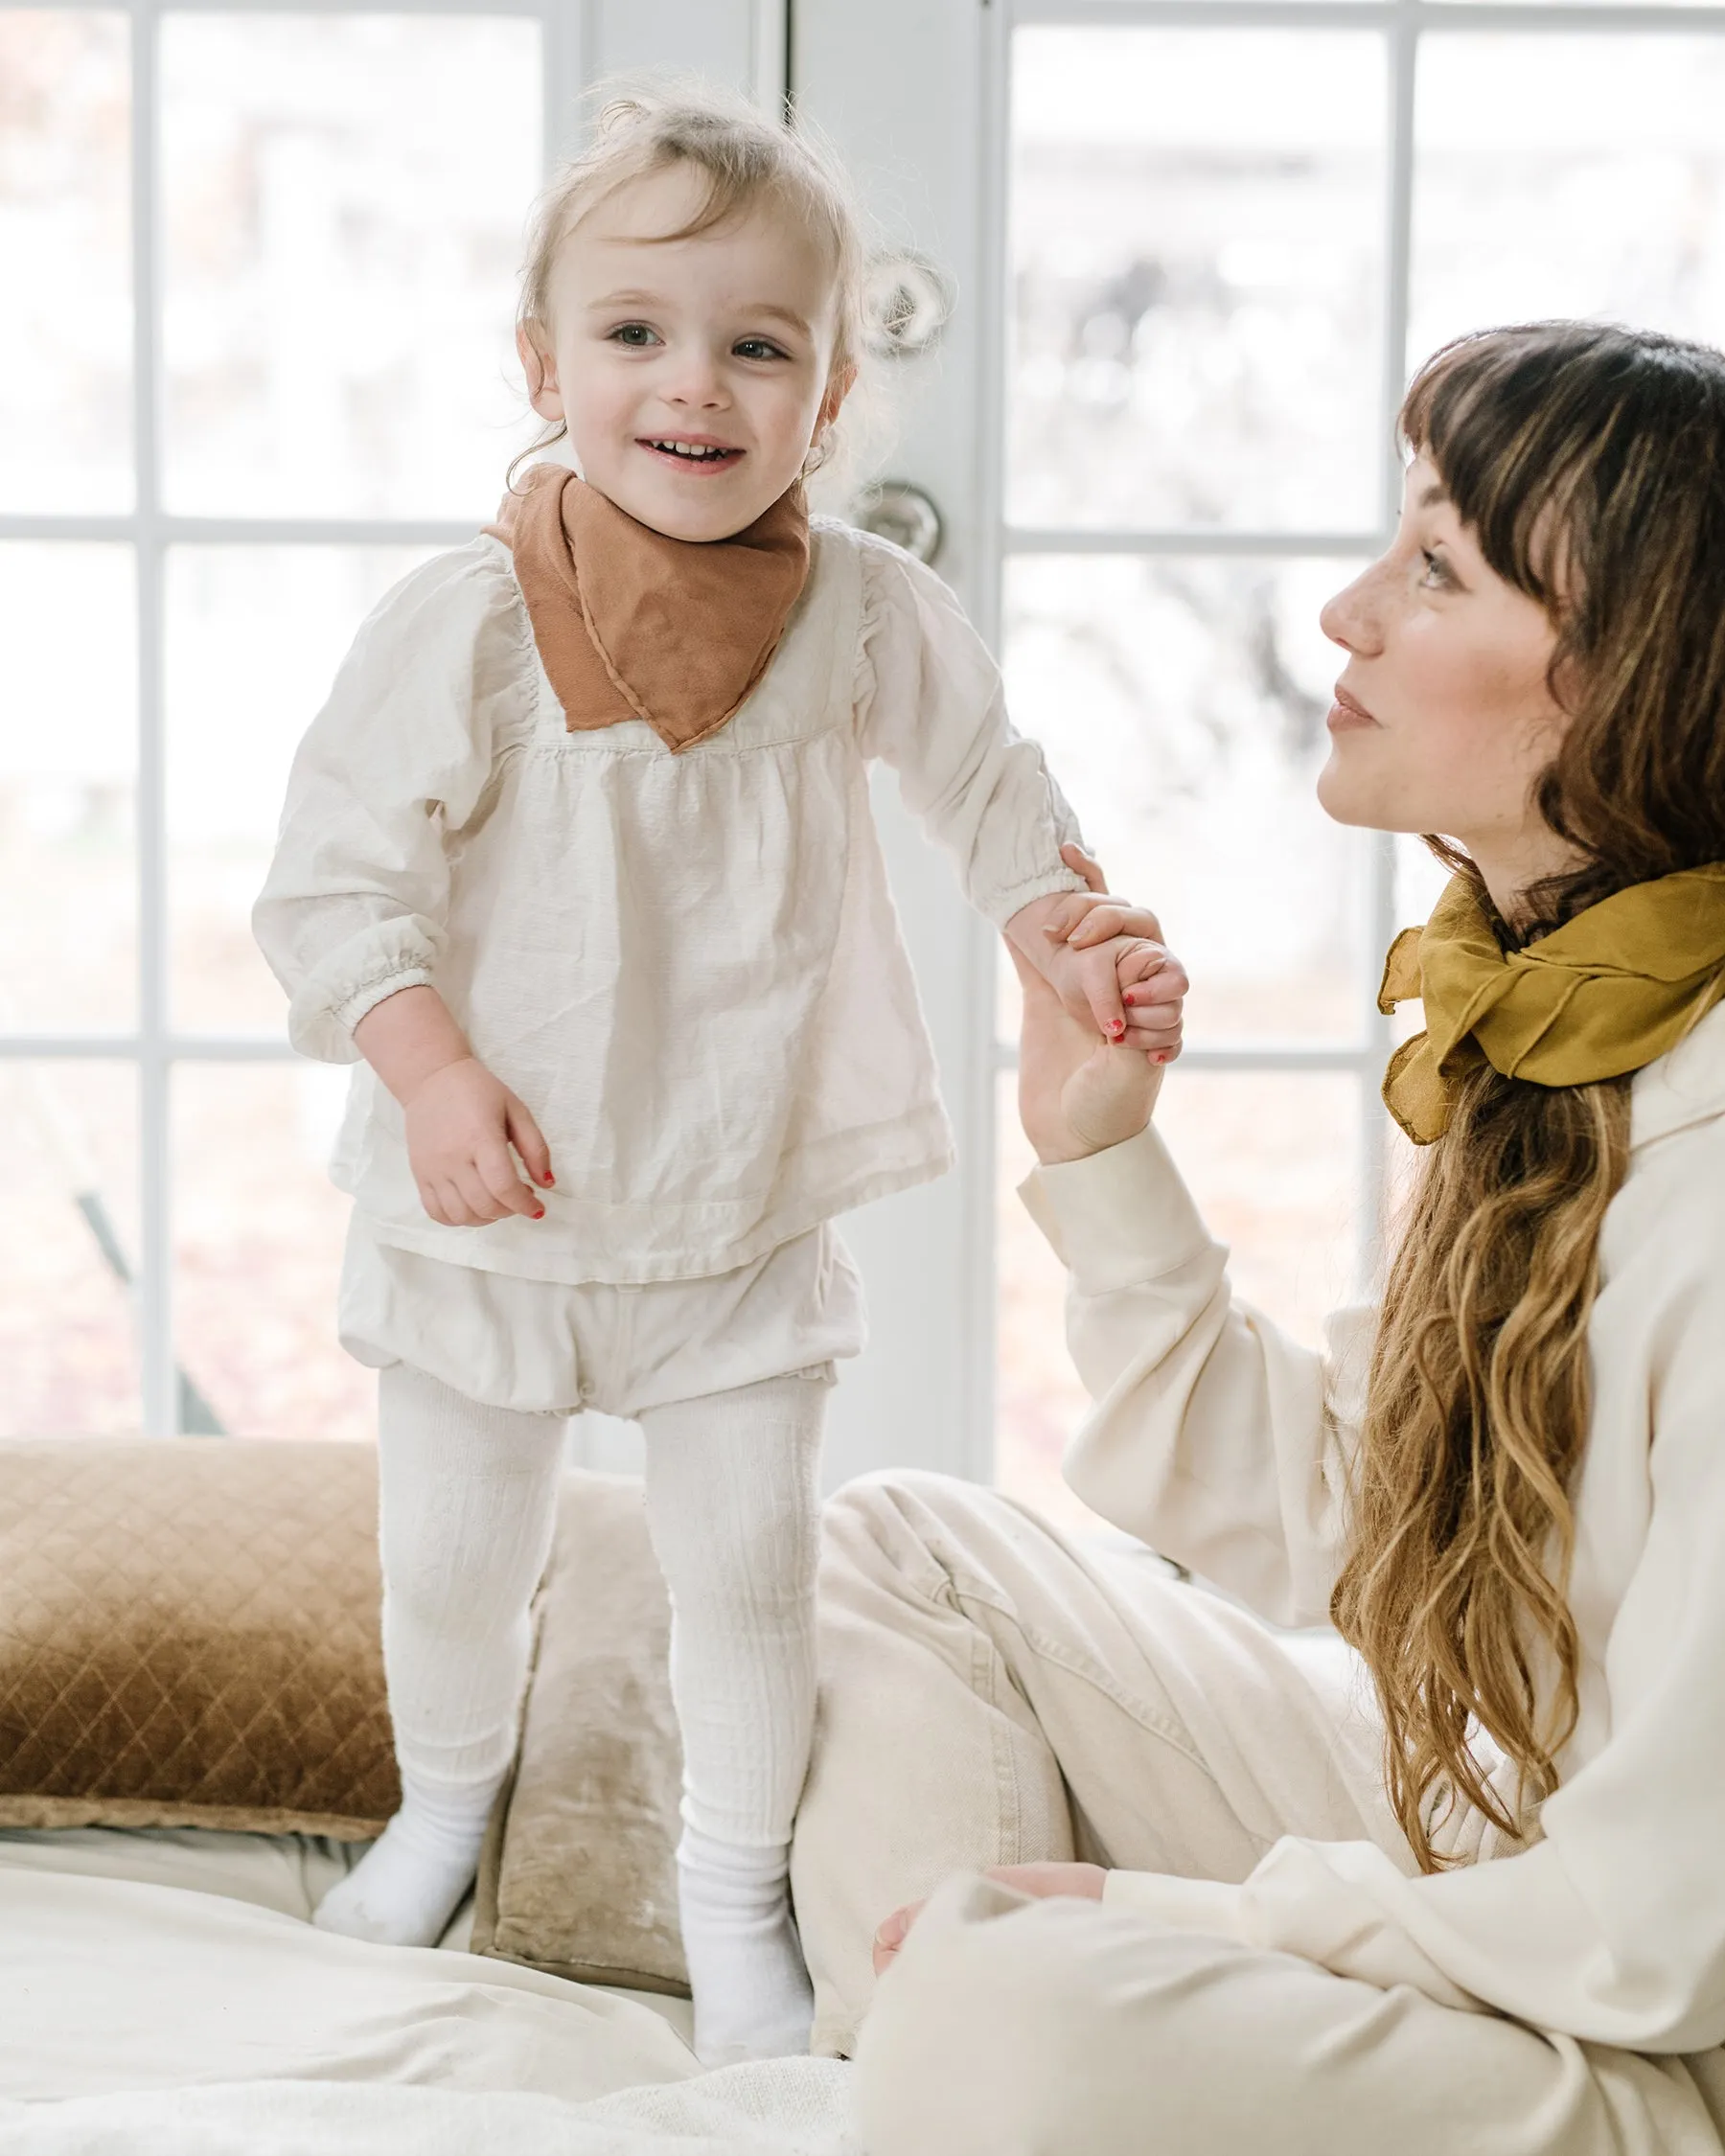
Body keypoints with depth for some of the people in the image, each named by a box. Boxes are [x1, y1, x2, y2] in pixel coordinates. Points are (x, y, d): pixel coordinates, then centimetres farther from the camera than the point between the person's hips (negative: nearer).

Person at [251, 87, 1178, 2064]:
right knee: (450, 1552, 14)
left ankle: (735, 1889, 28)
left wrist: (1076, 942, -7)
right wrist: (430, 1069, -24)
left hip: (744, 1208, 1)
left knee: (751, 1554, 4)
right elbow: (333, 879, -13)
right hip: (486, 1209, -1)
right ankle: (446, 1792, 45)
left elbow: (987, 793, 7)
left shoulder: (869, 612, -10)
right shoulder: (466, 622, -17)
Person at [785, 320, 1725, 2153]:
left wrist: (1190, 1924, -15)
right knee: (903, 1551, 13)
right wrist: (1101, 1149, 0)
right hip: (1475, 1838, 9)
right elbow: (1307, 1525, 8)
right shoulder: (1541, 1043, 2)